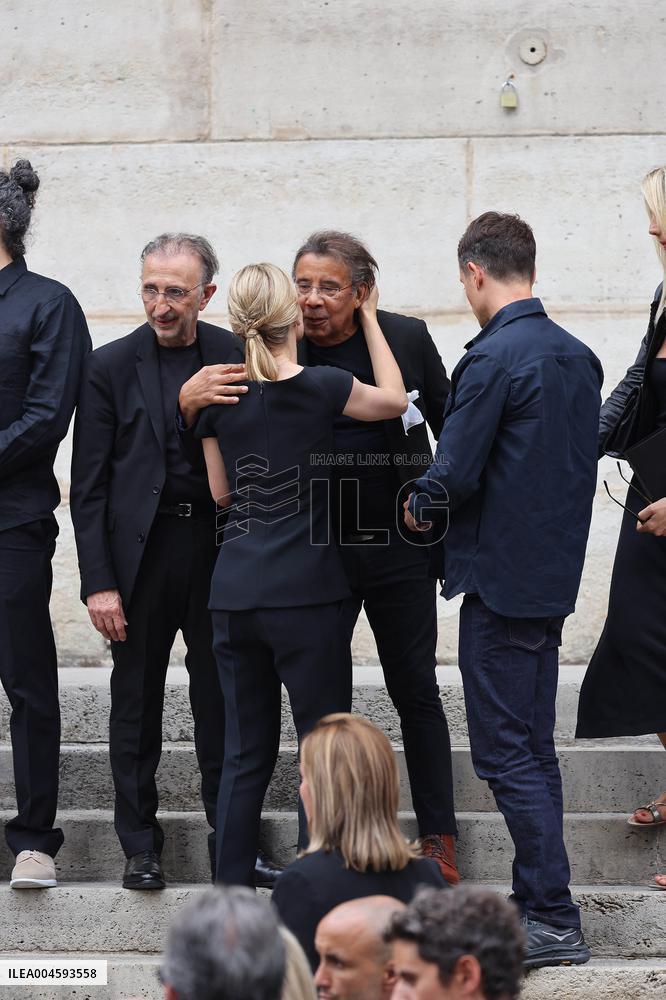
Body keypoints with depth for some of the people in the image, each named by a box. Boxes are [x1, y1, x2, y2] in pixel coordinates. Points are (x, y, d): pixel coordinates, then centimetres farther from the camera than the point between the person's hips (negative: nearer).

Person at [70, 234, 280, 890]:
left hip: (220, 550, 1)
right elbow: (88, 486, -1)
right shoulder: (111, 366, 0)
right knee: (136, 701, 6)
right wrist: (98, 582, -7)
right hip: (141, 552, -1)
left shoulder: (238, 357, 3)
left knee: (222, 701, 6)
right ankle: (140, 847, 18)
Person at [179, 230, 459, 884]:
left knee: (415, 692, 8)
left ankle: (438, 836, 19)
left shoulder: (405, 339, -4)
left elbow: (450, 428, 7)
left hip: (399, 546, -1)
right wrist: (189, 404, -23)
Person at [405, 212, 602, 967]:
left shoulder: (492, 359, -17)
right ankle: (536, 905, 21)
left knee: (506, 755, -3)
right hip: (555, 574, 9)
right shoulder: (578, 356, 9)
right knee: (534, 751, 15)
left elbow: (453, 475, -18)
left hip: (501, 579, -8)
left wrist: (418, 507, 4)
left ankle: (555, 923, -2)